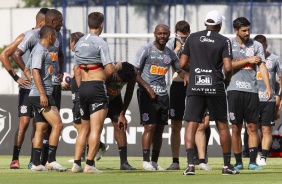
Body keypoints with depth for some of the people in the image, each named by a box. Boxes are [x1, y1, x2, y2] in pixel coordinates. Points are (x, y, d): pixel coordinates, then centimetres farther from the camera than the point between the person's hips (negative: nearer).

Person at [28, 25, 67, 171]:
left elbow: (28, 68, 28)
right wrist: (42, 94, -24)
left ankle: (36, 163, 7)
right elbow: (35, 72, -19)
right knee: (57, 125, -14)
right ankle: (51, 161, -16)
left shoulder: (43, 50, 19)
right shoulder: (39, 50, -11)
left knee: (41, 128, 8)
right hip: (40, 94, -11)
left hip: (43, 95, 11)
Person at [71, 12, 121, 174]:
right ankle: (89, 164, -9)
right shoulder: (100, 43, -10)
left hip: (83, 87, 7)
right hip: (97, 86, -7)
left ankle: (77, 163, 11)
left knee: (84, 128, 15)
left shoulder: (80, 43, 11)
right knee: (96, 128, -5)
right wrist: (118, 66, 7)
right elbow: (109, 70, -14)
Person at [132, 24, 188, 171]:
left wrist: (186, 76, -1)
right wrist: (147, 87, -16)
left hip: (163, 94, 6)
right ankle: (146, 162, -9)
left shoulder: (170, 54, 11)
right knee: (150, 127, -12)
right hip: (147, 93, -6)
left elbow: (180, 70, 22)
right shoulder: (146, 50, -6)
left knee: (160, 128, 6)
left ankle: (154, 161, 13)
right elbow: (134, 72, -8)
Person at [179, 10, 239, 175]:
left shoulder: (193, 38, 6)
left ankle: (190, 164, -15)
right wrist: (227, 79, 10)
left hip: (195, 87, 1)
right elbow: (228, 67, -11)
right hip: (215, 87, -1)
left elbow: (183, 64, 6)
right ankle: (227, 165, 15)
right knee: (222, 125, 11)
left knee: (191, 125, 0)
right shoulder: (224, 41, -2)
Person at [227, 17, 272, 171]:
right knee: (236, 127, 2)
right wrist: (248, 60, -8)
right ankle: (238, 162, 9)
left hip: (251, 90, 2)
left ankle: (252, 162, -1)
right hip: (235, 89, -2)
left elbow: (262, 66, 3)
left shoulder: (256, 46, 10)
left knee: (252, 126, -1)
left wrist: (268, 86, -7)